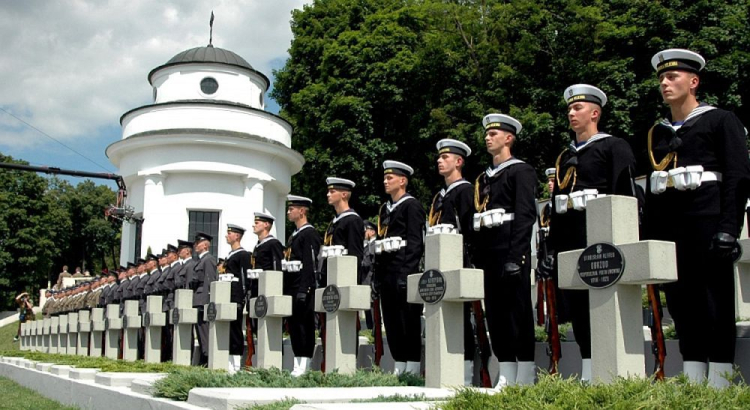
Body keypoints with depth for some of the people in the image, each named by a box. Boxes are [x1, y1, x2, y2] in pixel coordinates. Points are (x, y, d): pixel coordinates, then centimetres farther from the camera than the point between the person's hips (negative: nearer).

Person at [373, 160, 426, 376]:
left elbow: (415, 242, -12)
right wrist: (377, 275, 14)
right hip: (387, 275, 8)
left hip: (404, 273, -8)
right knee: (391, 322, 9)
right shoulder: (385, 209, 19)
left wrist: (407, 273, -19)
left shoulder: (411, 205, -4)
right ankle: (399, 367, 15)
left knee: (409, 321, -4)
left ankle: (413, 369, 1)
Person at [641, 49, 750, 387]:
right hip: (668, 229, 5)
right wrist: (648, 238, 12)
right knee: (680, 301, 5)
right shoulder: (657, 133, 18)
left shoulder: (721, 121, 3)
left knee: (716, 302, -2)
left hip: (707, 225, -5)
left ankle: (720, 383, 3)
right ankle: (691, 383, 12)